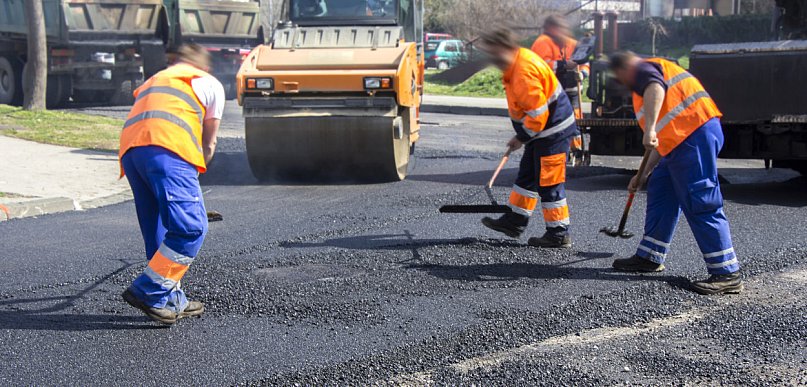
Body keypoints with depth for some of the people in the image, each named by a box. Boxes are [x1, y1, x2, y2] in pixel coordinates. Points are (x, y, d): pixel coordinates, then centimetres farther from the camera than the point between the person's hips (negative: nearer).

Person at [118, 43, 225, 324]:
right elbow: (208, 144, 27)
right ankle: (148, 291, -16)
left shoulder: (154, 80, 40)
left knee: (159, 230, 13)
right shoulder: (210, 84, 24)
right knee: (191, 227, -9)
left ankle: (171, 300, 14)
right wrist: (196, 171, 43)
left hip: (129, 147, 7)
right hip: (168, 147, -6)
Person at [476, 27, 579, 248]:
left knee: (549, 183, -4)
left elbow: (537, 114, -26)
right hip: (541, 130, 11)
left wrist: (522, 138, -13)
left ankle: (559, 234, 5)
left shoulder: (524, 73, -27)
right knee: (527, 175, 19)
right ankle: (516, 220, 30)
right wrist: (521, 136, 17)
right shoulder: (519, 60, 5)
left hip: (552, 131, -11)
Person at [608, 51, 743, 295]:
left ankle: (727, 274, -11)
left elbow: (656, 87, -23)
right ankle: (650, 257, 26)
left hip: (694, 135, -10)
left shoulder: (644, 69, 5)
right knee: (660, 191, 18)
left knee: (700, 203, -11)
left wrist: (650, 128, -32)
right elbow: (664, 138, 36)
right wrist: (645, 175, 39)